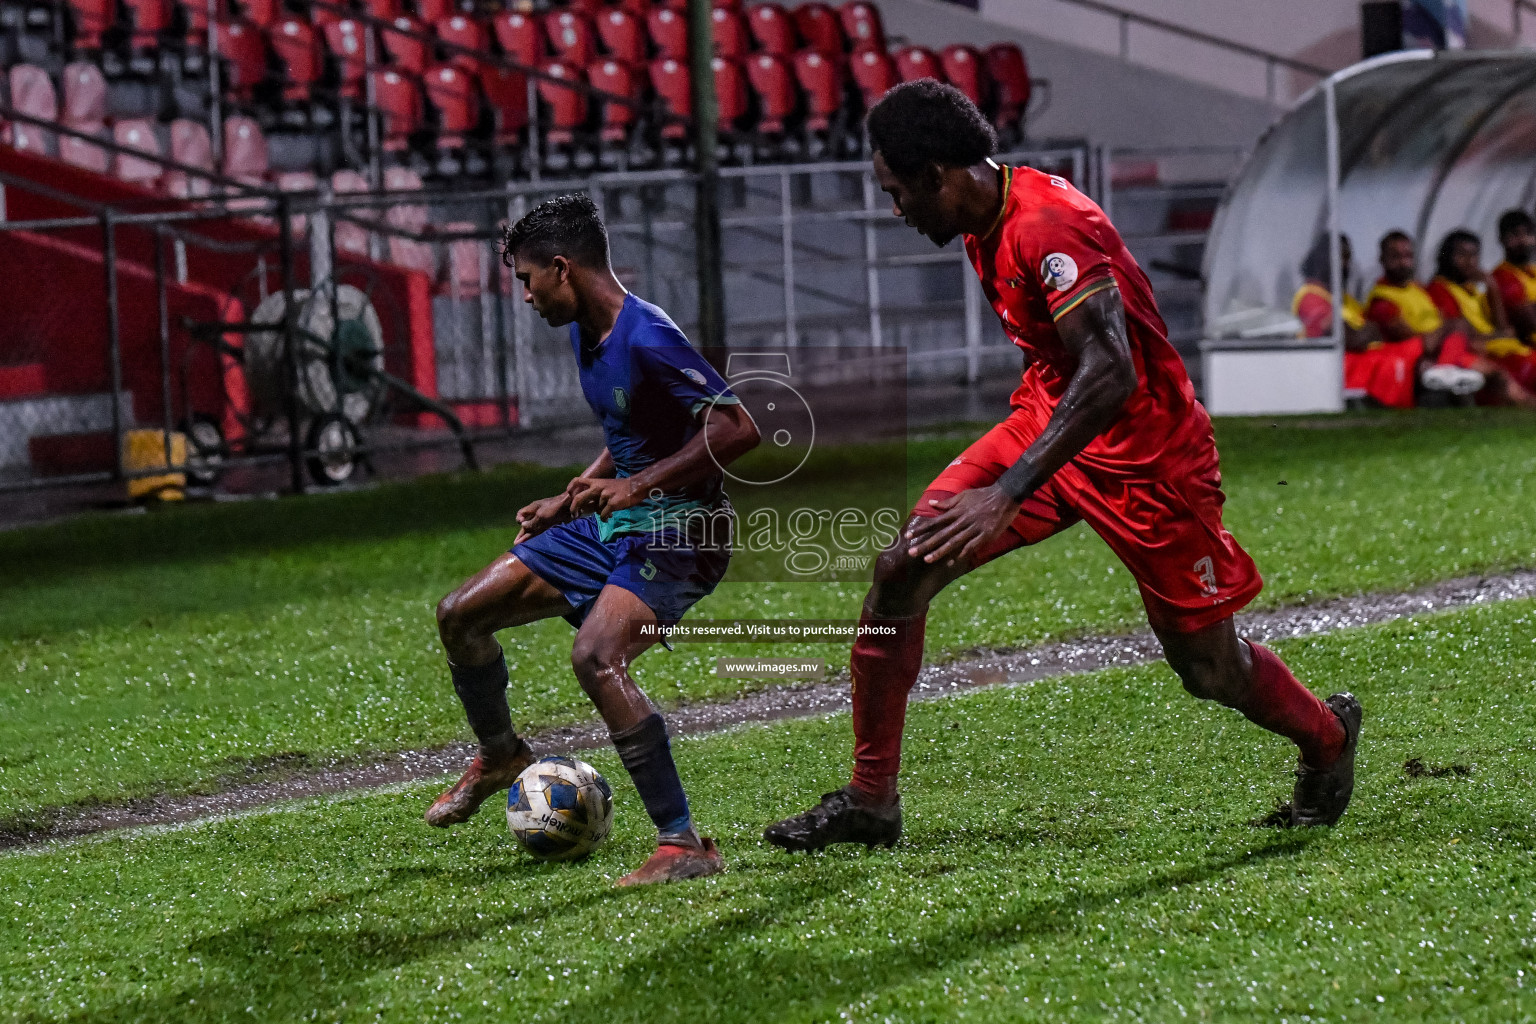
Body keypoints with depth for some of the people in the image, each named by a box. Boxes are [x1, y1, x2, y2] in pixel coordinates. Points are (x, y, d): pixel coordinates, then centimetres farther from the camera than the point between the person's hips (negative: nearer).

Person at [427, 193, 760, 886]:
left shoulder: (647, 339, -22)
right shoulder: (584, 335, 9)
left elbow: (737, 429, -28)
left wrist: (637, 487, -30)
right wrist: (570, 500, 17)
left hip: (676, 533, -10)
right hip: (610, 524, 10)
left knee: (595, 656, -33)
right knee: (461, 615, 10)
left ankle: (684, 845, -28)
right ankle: (500, 757, 37)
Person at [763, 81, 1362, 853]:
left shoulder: (1050, 225, -27)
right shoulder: (986, 226, 2)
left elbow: (1110, 374, -36)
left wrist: (1008, 494, -40)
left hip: (1145, 460, -8)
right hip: (1047, 424, 8)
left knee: (1209, 669, 4)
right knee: (901, 569, -8)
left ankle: (1327, 736, 37)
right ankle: (869, 802, -1)